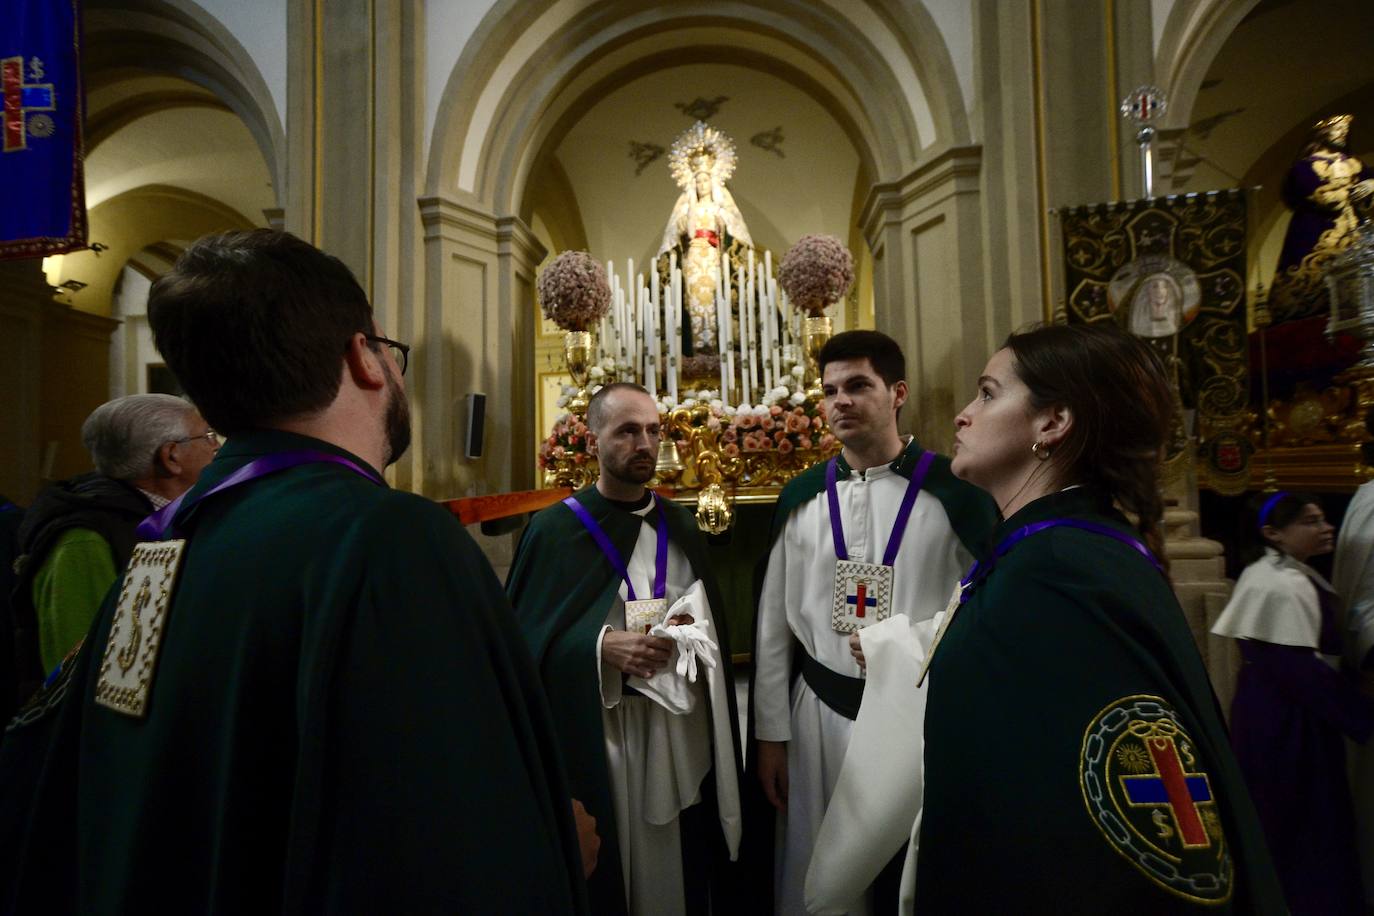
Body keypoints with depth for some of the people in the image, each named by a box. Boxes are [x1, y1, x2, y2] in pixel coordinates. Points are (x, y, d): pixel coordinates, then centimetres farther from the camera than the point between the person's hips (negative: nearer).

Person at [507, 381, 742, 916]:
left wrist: (686, 632, -10)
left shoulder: (680, 527, 7)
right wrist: (600, 646, -20)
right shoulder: (554, 530, -7)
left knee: (678, 868, 14)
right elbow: (525, 641, -8)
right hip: (592, 733, -3)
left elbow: (711, 624, 11)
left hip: (679, 731, 4)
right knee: (601, 869, 9)